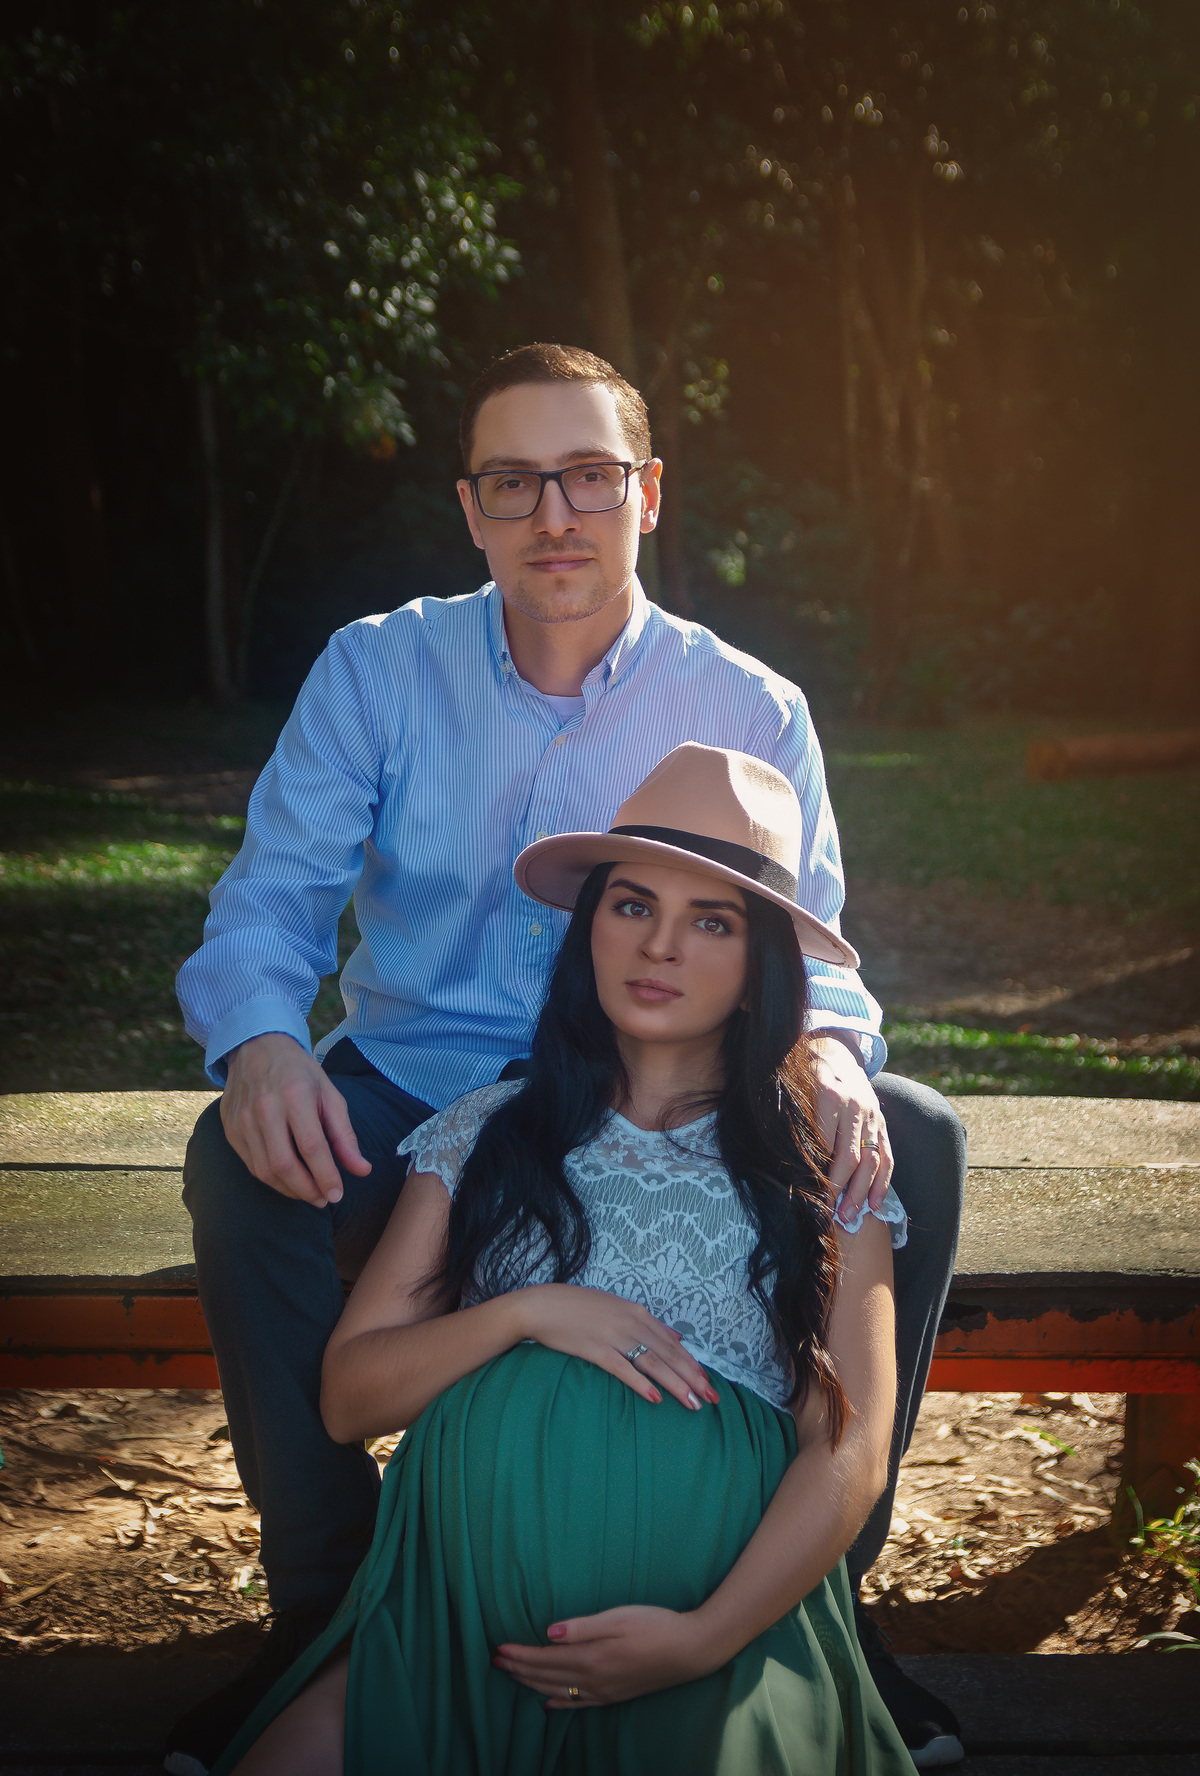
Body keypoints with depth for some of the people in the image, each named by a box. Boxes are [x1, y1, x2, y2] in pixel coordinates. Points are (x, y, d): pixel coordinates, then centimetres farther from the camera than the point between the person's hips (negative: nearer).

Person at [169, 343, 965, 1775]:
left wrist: (829, 1046, -29)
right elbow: (272, 895, -5)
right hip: (414, 1099, 0)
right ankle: (321, 1602, -13)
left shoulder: (750, 713, 0)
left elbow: (808, 945, -2)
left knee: (914, 1141, -23)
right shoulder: (374, 672, 0)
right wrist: (260, 1040, -30)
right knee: (243, 1164, -32)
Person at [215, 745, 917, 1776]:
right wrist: (526, 1312, -7)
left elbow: (850, 1451, 1)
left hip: (726, 1593, 0)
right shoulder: (486, 1135, 14)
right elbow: (347, 1398, 9)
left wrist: (706, 1637, -13)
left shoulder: (821, 1165, 10)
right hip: (466, 1597, 1)